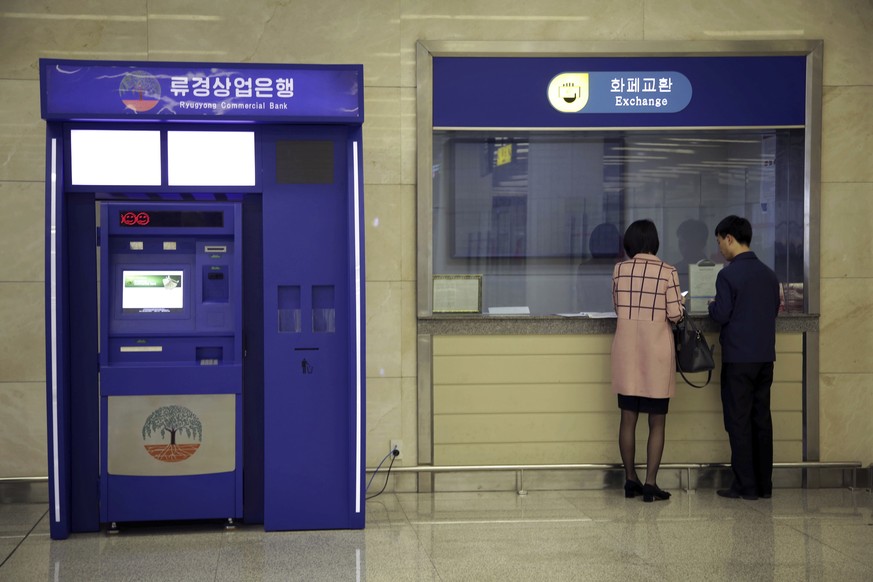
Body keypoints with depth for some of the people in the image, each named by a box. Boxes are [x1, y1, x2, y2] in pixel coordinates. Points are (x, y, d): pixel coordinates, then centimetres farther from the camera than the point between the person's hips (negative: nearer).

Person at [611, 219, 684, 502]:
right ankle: (650, 483, 1)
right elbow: (675, 314, -8)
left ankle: (631, 479, 17)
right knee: (657, 422, 4)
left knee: (628, 418, 11)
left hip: (626, 352, 3)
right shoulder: (667, 272, -9)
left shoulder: (619, 270, -1)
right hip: (656, 354, -3)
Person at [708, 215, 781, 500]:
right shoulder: (769, 274, 9)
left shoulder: (728, 274, -12)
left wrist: (712, 305, 7)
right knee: (762, 418, 11)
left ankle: (745, 486, 1)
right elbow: (774, 310, 16)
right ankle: (764, 484, 15)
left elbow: (722, 315, -13)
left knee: (738, 421, -1)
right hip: (765, 356, 7)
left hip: (738, 357, -7)